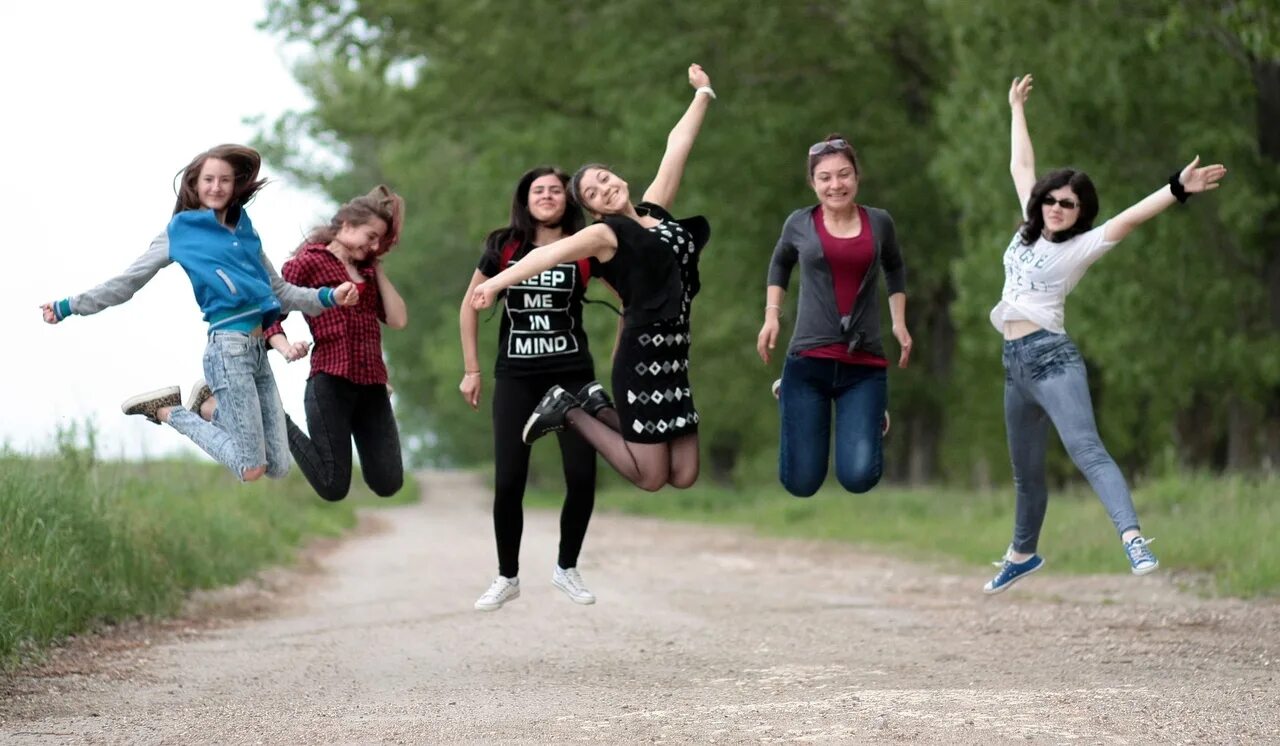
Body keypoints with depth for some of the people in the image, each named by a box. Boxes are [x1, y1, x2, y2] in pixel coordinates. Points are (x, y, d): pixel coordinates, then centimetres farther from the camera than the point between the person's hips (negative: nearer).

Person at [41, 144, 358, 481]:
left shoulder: (245, 231, 18)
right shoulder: (180, 231, 3)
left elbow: (280, 289, 21)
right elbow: (128, 282, 6)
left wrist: (329, 296, 6)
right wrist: (68, 307, 2)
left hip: (258, 349, 6)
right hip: (230, 348, -6)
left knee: (278, 468, 3)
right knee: (251, 469, -9)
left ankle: (213, 408, 23)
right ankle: (166, 410, 8)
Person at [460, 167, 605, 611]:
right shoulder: (504, 248, 1)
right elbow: (470, 306, 10)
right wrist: (471, 370, 6)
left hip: (573, 375, 0)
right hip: (515, 378, 0)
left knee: (582, 477, -5)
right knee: (508, 482, -3)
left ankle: (567, 569, 16)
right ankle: (507, 578, 13)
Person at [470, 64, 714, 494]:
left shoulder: (653, 209, 13)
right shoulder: (606, 234, -5)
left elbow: (677, 146, 22)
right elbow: (550, 253, -23)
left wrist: (703, 94, 30)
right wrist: (498, 281, -37)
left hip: (674, 359, 7)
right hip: (642, 357, -7)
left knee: (683, 476, 3)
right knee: (651, 477, -4)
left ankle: (598, 409, 21)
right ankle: (571, 413, 12)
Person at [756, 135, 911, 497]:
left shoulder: (879, 222, 4)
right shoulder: (800, 224, 1)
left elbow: (894, 268, 24)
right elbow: (780, 264, 23)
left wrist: (899, 322, 15)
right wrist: (772, 314, 11)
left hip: (865, 365, 0)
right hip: (809, 361, 0)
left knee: (859, 478, -16)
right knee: (801, 484, 0)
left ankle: (874, 415, 23)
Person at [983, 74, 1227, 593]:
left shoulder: (1082, 246, -5)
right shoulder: (1032, 229, 12)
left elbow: (1130, 217, -20)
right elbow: (1021, 168, 23)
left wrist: (1177, 189, -34)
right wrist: (1017, 109, 32)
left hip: (1051, 357, -7)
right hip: (1016, 363, 7)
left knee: (1086, 450, -24)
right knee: (1026, 471, 19)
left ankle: (1132, 537, -39)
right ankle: (1023, 554, 35)